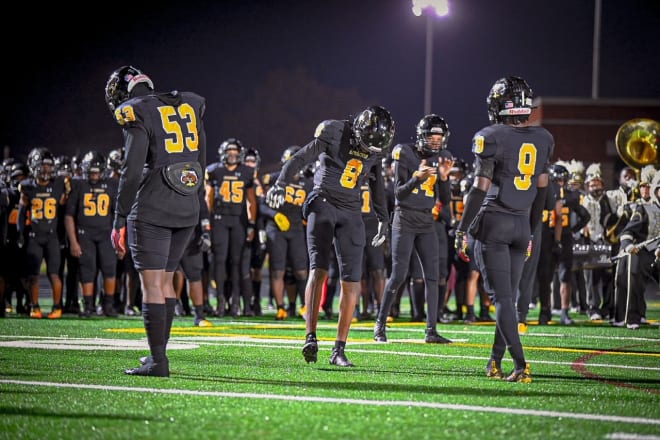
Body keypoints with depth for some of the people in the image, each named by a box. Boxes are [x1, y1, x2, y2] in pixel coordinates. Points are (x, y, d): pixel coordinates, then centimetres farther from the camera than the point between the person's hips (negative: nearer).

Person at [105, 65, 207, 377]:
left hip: (152, 210, -7)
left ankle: (158, 361, -7)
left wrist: (120, 220, -10)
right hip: (187, 210, 7)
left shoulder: (136, 116, -7)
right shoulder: (188, 108, 13)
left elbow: (131, 172, -13)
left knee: (152, 284, -4)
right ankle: (159, 353, 20)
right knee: (166, 280, 16)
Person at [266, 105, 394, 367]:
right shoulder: (335, 134, -9)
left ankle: (339, 350, -1)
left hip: (351, 213, 4)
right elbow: (301, 158, -7)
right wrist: (281, 184, -20)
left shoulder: (375, 150, 6)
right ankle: (311, 338, -22)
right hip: (323, 205, -4)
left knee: (352, 281, -5)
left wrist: (383, 218, 30)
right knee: (318, 270, -17)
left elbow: (377, 183, 22)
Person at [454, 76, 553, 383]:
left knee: (502, 297, -6)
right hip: (522, 224, 5)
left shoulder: (491, 138, -11)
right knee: (508, 296, 14)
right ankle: (496, 361, 19)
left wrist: (461, 231, -7)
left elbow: (481, 188, -13)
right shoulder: (542, 140, 7)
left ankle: (520, 365, -14)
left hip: (493, 222, -5)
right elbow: (542, 190, 12)